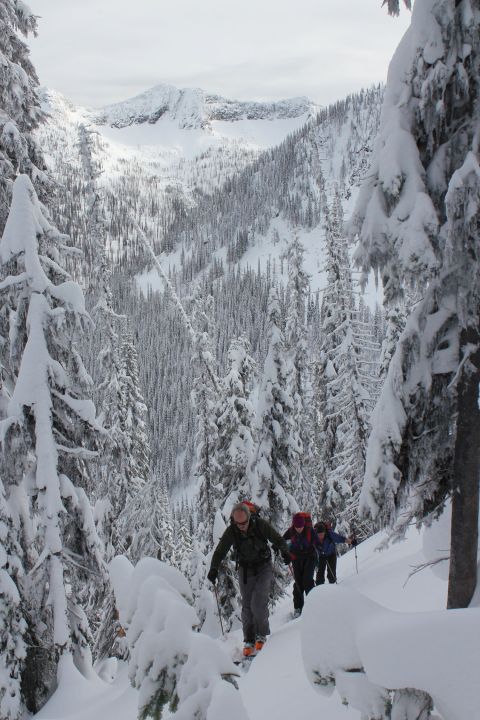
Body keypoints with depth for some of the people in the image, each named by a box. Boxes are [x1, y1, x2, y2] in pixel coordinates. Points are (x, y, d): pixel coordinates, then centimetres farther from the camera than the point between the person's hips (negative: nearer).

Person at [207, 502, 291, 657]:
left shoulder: (261, 525, -18)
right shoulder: (231, 531, -13)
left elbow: (278, 540, -8)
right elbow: (220, 552, -8)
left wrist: (284, 551, -27)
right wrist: (214, 568, -23)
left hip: (264, 567, -2)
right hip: (245, 570, 2)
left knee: (258, 602, -15)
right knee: (247, 605, -1)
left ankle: (261, 634, 5)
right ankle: (249, 640, 9)